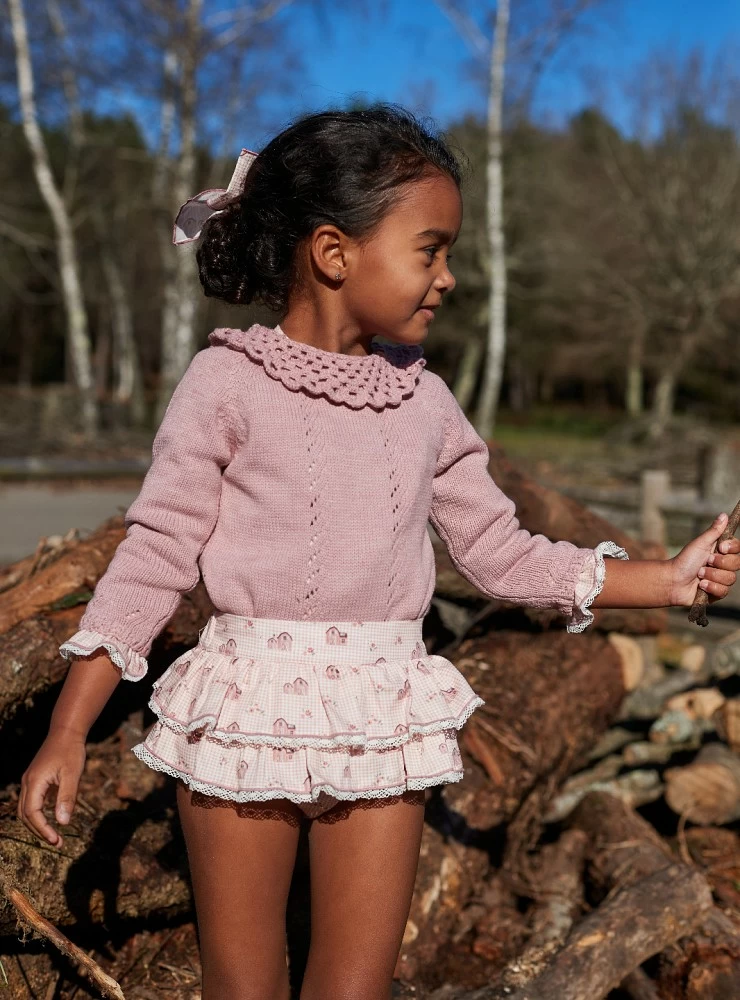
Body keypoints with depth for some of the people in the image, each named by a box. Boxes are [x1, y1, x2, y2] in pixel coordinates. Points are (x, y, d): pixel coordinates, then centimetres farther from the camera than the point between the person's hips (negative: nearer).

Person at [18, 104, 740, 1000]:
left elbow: (501, 552, 11)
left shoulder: (424, 402, 6)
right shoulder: (227, 382, -7)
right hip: (245, 715, -3)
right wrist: (67, 732, -7)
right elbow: (154, 557, -6)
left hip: (384, 726, 3)